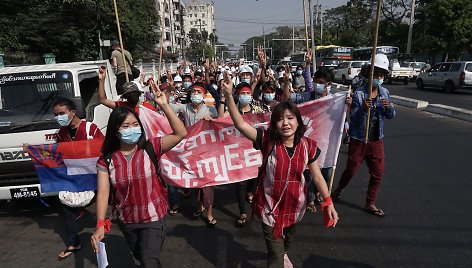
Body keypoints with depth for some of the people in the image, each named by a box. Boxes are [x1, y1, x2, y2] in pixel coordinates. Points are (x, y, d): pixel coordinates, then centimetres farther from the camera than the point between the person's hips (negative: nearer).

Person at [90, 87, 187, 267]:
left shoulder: (151, 147, -15)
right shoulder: (106, 160, -9)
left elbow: (181, 133, -25)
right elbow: (103, 193, -12)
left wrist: (164, 105, -29)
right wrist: (100, 225, -24)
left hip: (153, 218, -3)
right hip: (126, 221, 4)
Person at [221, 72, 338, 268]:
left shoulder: (308, 146, -12)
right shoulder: (268, 141, -18)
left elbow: (317, 176, -3)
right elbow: (241, 124, -27)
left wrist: (328, 202, -2)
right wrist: (229, 96, -35)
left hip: (294, 205, 3)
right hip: (270, 206, -3)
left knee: (287, 240, 32)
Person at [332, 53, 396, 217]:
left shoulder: (384, 93, 2)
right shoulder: (359, 94, -14)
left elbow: (390, 116, 5)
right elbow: (353, 119, -18)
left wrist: (389, 107, -17)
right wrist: (363, 108, -37)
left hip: (377, 139, 5)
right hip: (359, 139, -5)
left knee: (378, 172, 8)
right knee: (351, 169, 8)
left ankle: (370, 204, 24)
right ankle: (339, 189, 38)